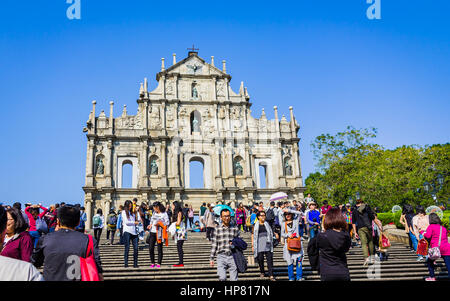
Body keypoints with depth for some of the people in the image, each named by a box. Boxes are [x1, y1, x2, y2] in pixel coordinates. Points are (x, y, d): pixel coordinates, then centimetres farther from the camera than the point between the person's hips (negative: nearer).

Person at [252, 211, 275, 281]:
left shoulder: (267, 224, 11)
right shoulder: (255, 225, 4)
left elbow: (271, 233, 17)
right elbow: (253, 235, 5)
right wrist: (252, 245, 1)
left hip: (267, 245, 1)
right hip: (259, 245, -1)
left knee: (270, 259, -5)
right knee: (260, 259, 6)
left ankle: (271, 275, -4)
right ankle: (262, 272, 28)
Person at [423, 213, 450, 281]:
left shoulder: (431, 226, 3)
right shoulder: (443, 227, 20)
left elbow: (428, 236, -11)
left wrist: (424, 234, 8)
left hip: (435, 248, -4)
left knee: (430, 261, 19)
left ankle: (432, 277, 20)